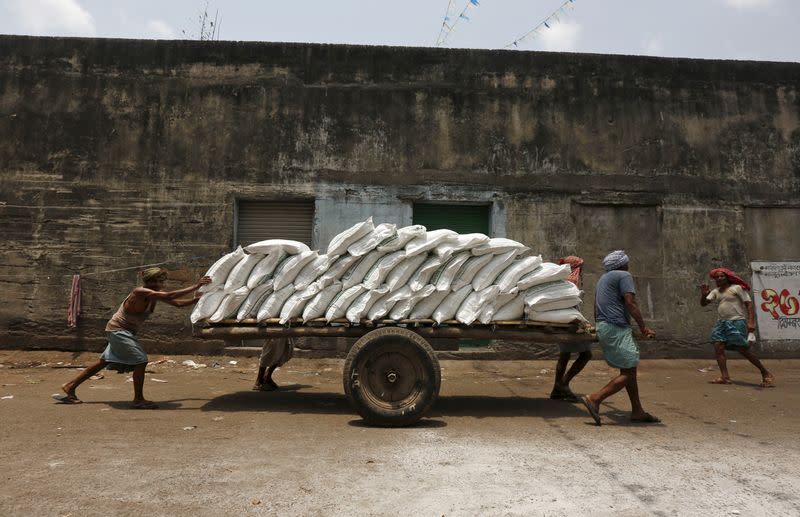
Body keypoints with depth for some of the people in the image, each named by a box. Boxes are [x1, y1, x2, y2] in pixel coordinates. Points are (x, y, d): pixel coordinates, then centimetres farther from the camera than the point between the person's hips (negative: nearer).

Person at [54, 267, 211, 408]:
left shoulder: (156, 294, 0)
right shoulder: (141, 292, -25)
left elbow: (178, 303, 3)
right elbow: (170, 296, -37)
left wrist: (199, 298, -6)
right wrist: (195, 287, -37)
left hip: (124, 332, 10)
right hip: (118, 330, -9)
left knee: (103, 362, 18)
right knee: (141, 361, -14)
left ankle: (70, 387, 32)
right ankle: (138, 400, -5)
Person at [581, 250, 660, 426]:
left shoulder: (603, 278, 24)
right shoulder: (624, 276, -3)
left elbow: (596, 307, 28)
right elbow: (630, 302, -13)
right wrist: (643, 327, -11)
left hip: (602, 326, 10)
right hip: (616, 328, -10)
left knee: (630, 370, 13)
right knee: (628, 372, -9)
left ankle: (637, 411, 15)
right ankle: (595, 399, -15)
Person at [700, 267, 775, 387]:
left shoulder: (737, 288, -3)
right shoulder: (715, 292, 13)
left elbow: (749, 304, -8)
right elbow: (703, 303, 10)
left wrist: (751, 322, -19)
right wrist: (703, 295, -12)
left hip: (737, 322, -6)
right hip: (722, 322, 6)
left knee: (743, 349, -9)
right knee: (718, 347, -6)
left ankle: (766, 374, 5)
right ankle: (725, 377, -6)